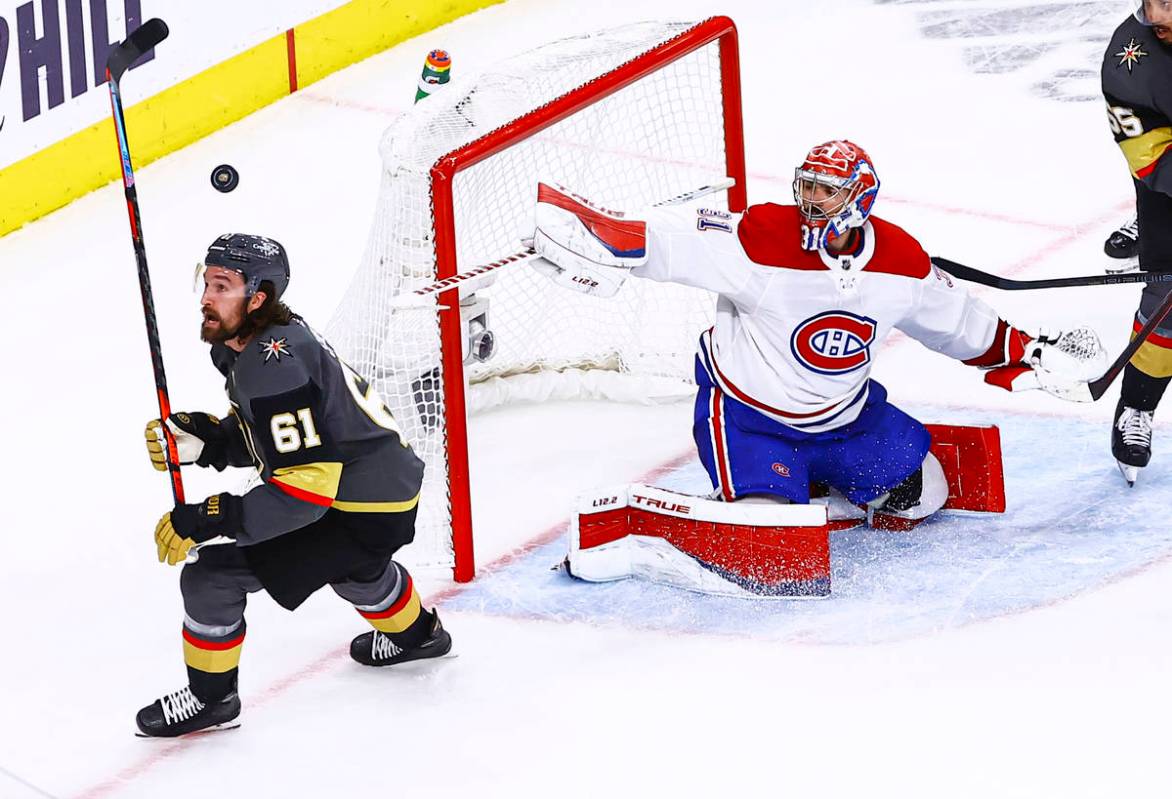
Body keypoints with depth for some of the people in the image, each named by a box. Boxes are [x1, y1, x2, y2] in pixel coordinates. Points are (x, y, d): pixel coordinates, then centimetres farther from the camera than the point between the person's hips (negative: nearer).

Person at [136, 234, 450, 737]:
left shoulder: (274, 367, -29)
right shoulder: (244, 342, 2)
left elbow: (306, 487, -31)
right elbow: (260, 438, 15)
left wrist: (208, 518, -30)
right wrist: (200, 440, -3)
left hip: (362, 513, -10)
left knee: (211, 576, -10)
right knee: (352, 563, 42)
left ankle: (210, 696, 10)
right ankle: (416, 634, 68)